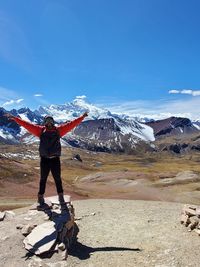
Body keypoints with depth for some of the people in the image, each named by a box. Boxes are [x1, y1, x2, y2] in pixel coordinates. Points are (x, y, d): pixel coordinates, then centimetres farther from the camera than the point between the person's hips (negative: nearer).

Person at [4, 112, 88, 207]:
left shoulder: (59, 129, 3)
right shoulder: (40, 130, 2)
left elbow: (72, 124, 2)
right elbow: (26, 124, 2)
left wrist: (82, 117, 0)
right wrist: (14, 118, 0)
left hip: (55, 159, 1)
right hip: (44, 159, 0)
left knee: (57, 178, 9)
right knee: (43, 179, 11)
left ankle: (61, 196, 22)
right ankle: (41, 197, 25)